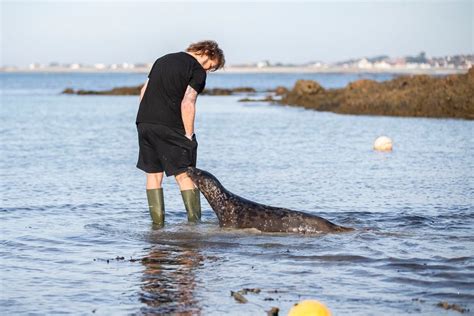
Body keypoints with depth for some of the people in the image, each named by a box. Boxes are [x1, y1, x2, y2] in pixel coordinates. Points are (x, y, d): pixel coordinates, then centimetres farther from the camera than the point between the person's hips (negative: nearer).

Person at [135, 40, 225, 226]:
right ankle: (194, 222, -4)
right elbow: (187, 104, -13)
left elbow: (144, 91, 19)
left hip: (144, 122, 6)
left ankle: (157, 224, 11)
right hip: (170, 126, -6)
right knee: (185, 175, 0)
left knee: (153, 173, 12)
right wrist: (189, 136, -8)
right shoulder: (198, 71, -3)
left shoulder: (163, 59, 21)